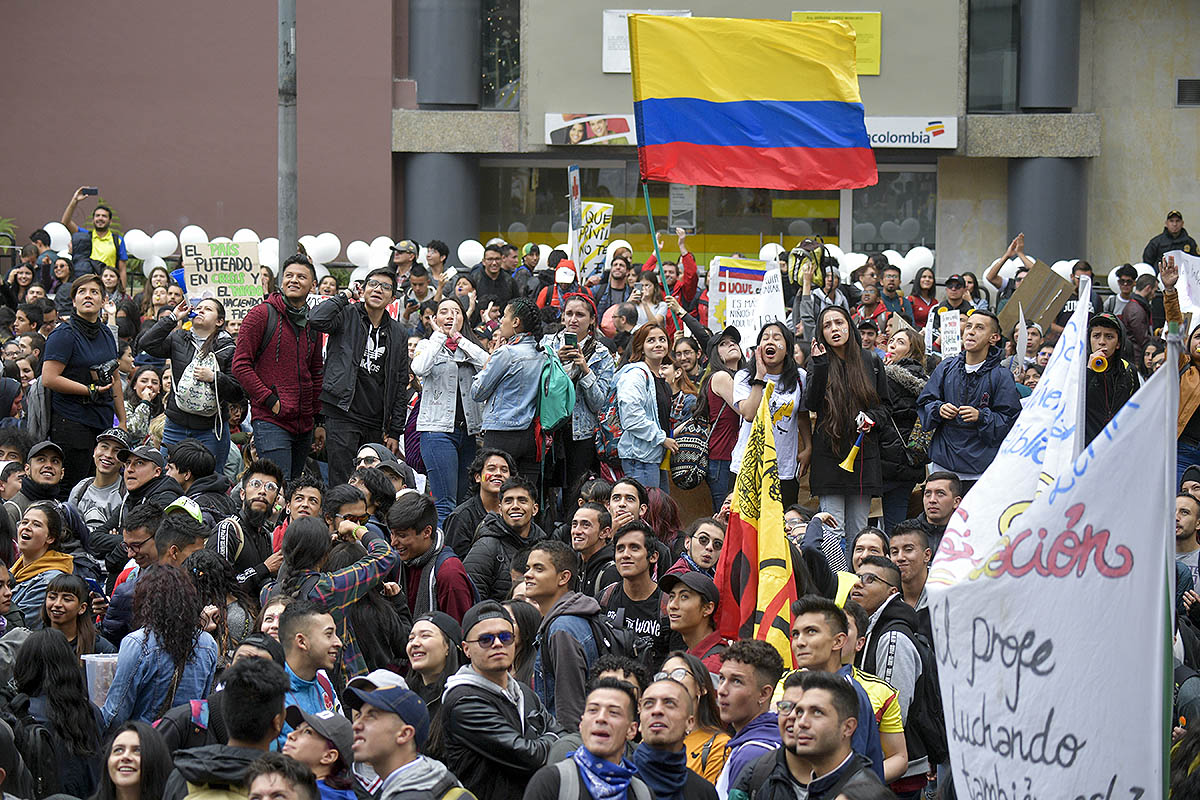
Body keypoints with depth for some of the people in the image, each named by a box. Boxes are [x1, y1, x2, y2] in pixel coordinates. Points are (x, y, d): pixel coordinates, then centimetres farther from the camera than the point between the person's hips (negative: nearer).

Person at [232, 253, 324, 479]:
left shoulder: (313, 323, 15)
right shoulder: (262, 314, -3)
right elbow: (240, 365, -7)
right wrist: (269, 399, -13)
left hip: (304, 426, 7)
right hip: (271, 420, -7)